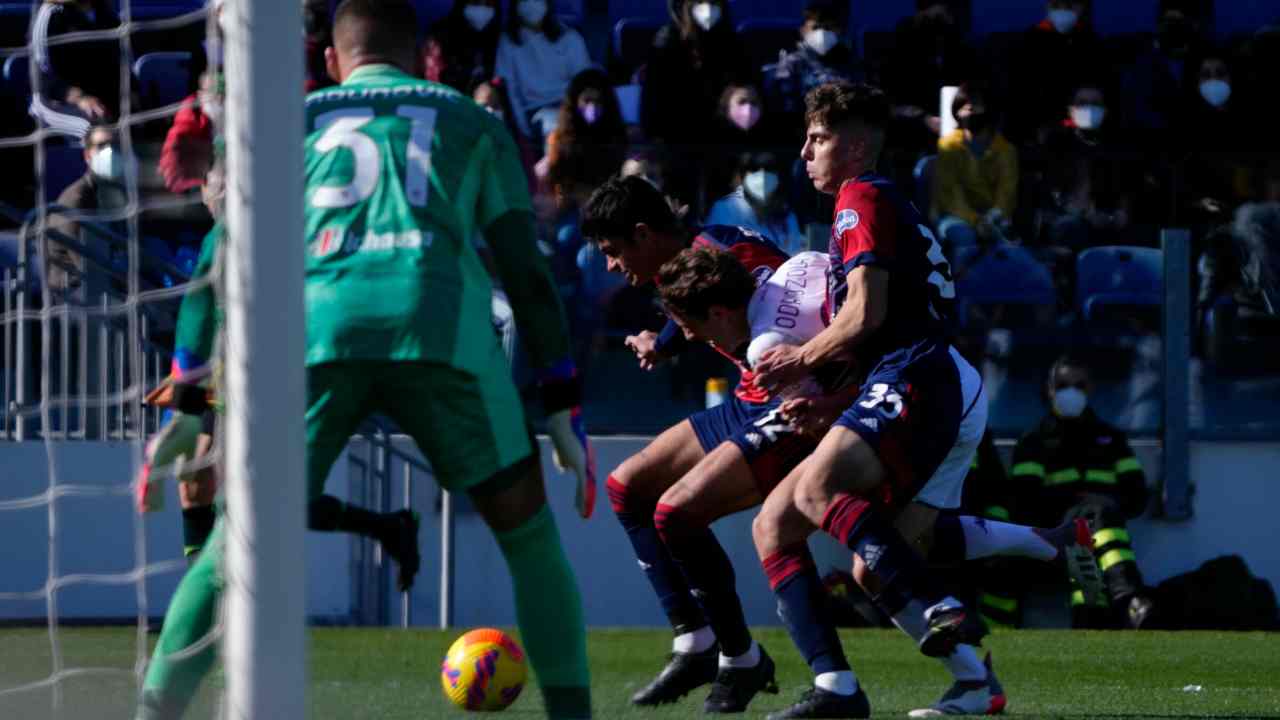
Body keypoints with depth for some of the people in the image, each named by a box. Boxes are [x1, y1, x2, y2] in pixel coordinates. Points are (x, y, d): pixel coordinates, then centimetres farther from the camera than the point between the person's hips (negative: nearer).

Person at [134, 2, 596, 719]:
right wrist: (566, 405, 18)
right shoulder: (471, 122, 24)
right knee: (528, 534, 13)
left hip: (317, 335, 1)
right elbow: (527, 269, 17)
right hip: (443, 335, -1)